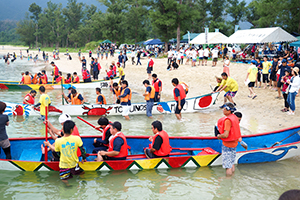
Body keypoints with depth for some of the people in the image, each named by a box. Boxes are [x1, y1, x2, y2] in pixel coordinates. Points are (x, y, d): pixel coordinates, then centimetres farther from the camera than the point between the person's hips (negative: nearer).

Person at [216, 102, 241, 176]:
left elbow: (225, 135, -27)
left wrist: (219, 136, -10)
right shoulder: (234, 117, 4)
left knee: (227, 166, 1)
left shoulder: (227, 120, -24)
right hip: (234, 143, 10)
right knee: (232, 163, 20)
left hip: (227, 145, -9)